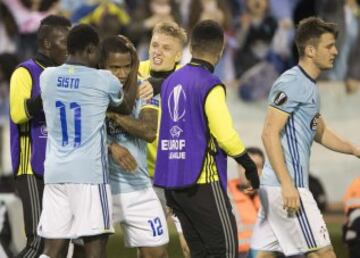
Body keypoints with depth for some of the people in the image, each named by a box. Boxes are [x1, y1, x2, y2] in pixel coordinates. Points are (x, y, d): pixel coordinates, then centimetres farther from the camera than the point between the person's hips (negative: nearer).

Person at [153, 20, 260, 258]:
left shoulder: (170, 82, 9)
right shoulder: (210, 86, -13)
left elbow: (157, 131, 14)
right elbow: (225, 135, -16)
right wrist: (249, 165, -2)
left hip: (172, 180, 7)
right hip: (203, 181, -7)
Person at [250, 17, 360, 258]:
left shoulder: (309, 85, 19)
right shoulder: (292, 83, -12)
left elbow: (321, 133, 32)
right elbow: (270, 133, -19)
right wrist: (287, 185, -23)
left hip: (275, 187, 10)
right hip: (286, 187, -10)